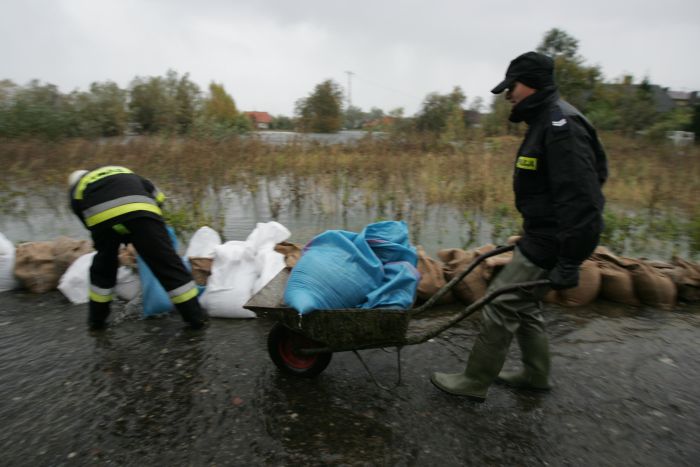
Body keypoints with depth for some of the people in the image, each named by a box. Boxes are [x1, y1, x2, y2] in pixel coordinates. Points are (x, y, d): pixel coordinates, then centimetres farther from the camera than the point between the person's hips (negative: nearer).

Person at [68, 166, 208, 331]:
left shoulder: (77, 193, 35)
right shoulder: (123, 173, 41)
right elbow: (157, 196, 34)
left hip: (101, 217, 0)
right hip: (139, 211, 0)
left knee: (103, 268, 26)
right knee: (166, 263, 5)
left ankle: (96, 320, 38)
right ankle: (195, 317, 8)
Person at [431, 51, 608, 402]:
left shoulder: (562, 125, -20)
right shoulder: (546, 120, 14)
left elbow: (580, 199, -26)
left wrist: (569, 261, -24)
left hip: (549, 240, -10)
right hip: (540, 232, 10)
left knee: (501, 304, -4)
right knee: (522, 303, 19)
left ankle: (474, 383, 12)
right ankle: (536, 374, 37)